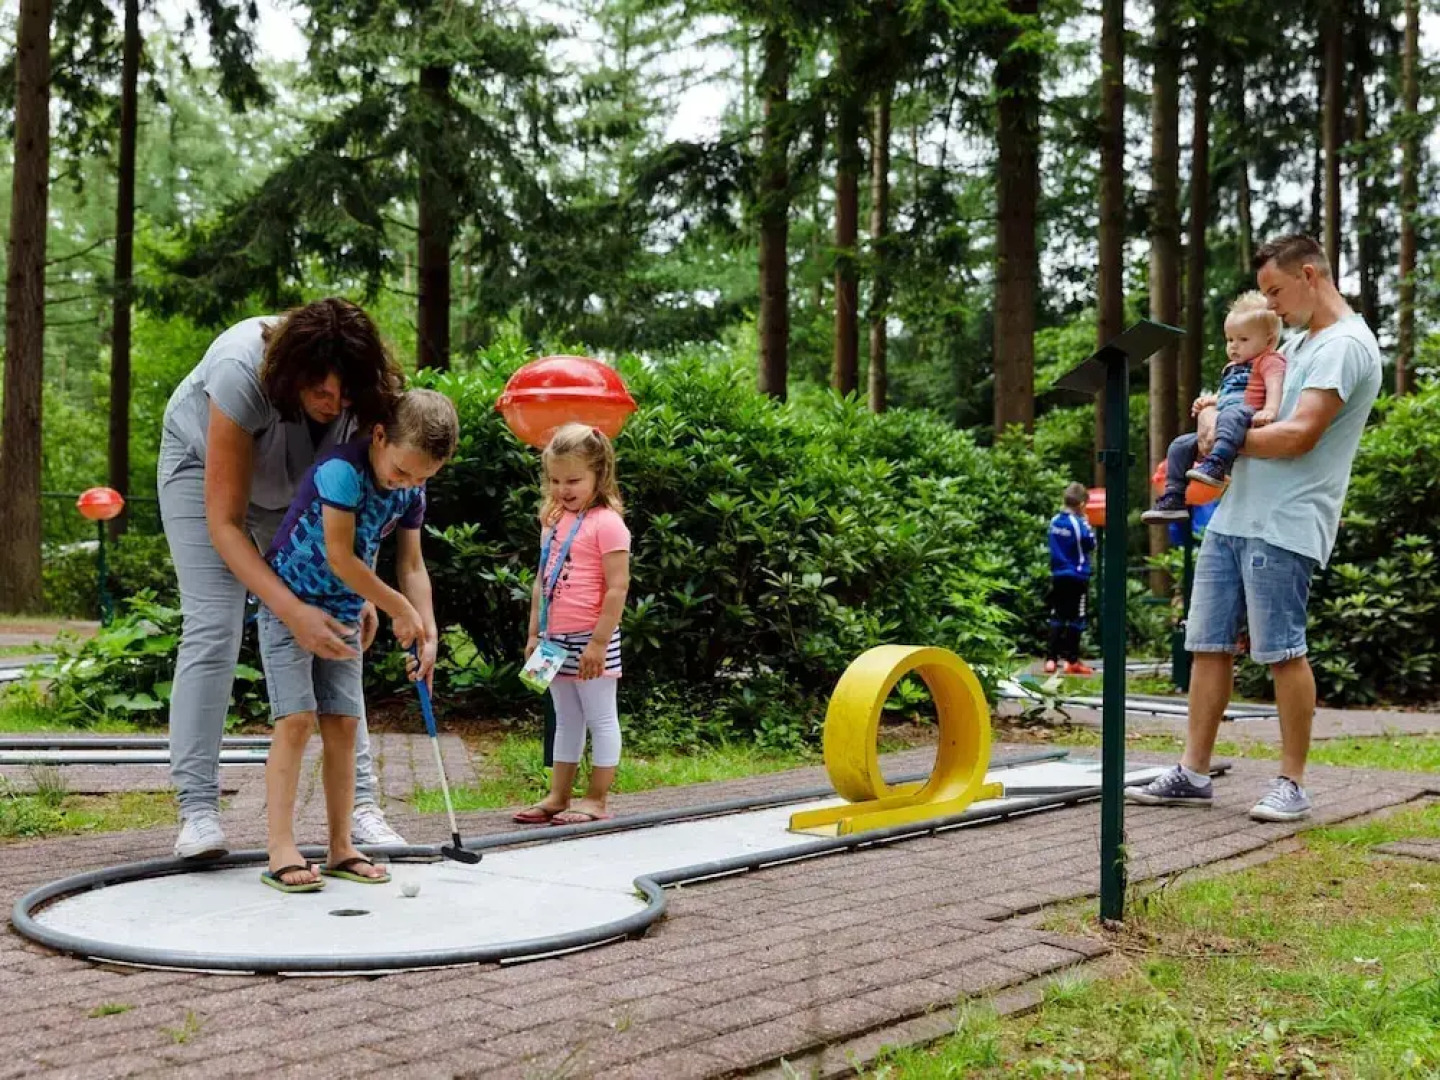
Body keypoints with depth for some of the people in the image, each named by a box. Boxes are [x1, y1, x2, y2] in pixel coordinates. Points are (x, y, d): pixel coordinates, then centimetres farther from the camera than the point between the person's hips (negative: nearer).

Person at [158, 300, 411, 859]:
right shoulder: (243, 373, -40)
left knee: (333, 634, -9)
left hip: (299, 485, 3)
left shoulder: (362, 388, -29)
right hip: (205, 462, -3)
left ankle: (359, 801, -6)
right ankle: (197, 810, -13)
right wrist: (292, 611, -45)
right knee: (212, 628, -17)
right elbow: (224, 522, -36)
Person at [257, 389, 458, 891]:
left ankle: (341, 847, 10)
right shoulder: (342, 469, -25)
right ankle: (281, 851, -9)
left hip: (343, 613, 6)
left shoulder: (411, 492, -3)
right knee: (296, 719, -12)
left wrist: (428, 632, -8)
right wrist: (400, 610, -15)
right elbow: (339, 557, -25)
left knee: (343, 724, 4)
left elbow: (412, 566, 2)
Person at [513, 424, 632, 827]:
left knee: (600, 718, 3)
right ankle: (557, 797, 23)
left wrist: (599, 642, -19)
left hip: (589, 640, -8)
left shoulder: (606, 523, -12)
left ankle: (595, 800, 9)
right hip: (555, 639, 8)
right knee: (566, 720, 16)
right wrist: (534, 634, 13)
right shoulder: (554, 521, 11)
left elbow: (617, 588, -17)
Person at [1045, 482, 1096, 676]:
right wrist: (1087, 523, 2)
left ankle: (1051, 659, 4)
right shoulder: (1078, 523, -14)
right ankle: (1072, 660, 3)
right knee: (1076, 618, 2)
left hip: (1057, 575, 6)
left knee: (1057, 617, 9)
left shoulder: (1054, 521, 4)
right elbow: (1090, 544, -9)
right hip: (1077, 576, -6)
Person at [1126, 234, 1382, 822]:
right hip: (1232, 515, 9)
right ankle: (1193, 774, 12)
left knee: (1282, 652, -4)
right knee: (1208, 643, 7)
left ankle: (1291, 783, 7)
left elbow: (1300, 434, -19)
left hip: (1284, 526, -9)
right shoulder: (1295, 344, 20)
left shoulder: (1346, 345, -10)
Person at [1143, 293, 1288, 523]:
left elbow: (1275, 386, -15)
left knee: (1232, 414, -41)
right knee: (1180, 445, 4)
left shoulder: (1270, 361, 4)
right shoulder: (1231, 368, 31)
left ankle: (1216, 463, -60)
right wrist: (1208, 400, 21)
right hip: (1216, 425, 9)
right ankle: (1173, 499, 1)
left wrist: (1269, 410, -34)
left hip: (1245, 418, -9)